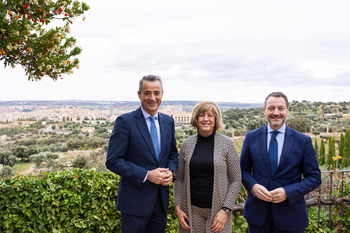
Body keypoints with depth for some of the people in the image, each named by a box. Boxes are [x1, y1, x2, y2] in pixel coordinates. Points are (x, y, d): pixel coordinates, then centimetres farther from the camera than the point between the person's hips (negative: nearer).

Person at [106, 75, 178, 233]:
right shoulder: (125, 122, -12)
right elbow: (113, 161, -14)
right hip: (135, 201, -5)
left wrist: (171, 172, -5)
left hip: (161, 200, 5)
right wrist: (147, 175, -20)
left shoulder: (168, 121, 6)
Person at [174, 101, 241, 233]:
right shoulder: (187, 144, 2)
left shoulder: (227, 144, -4)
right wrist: (177, 207, 0)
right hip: (191, 210, 2)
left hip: (218, 210, -2)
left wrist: (225, 210, -11)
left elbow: (235, 180, -4)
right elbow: (179, 178, 8)